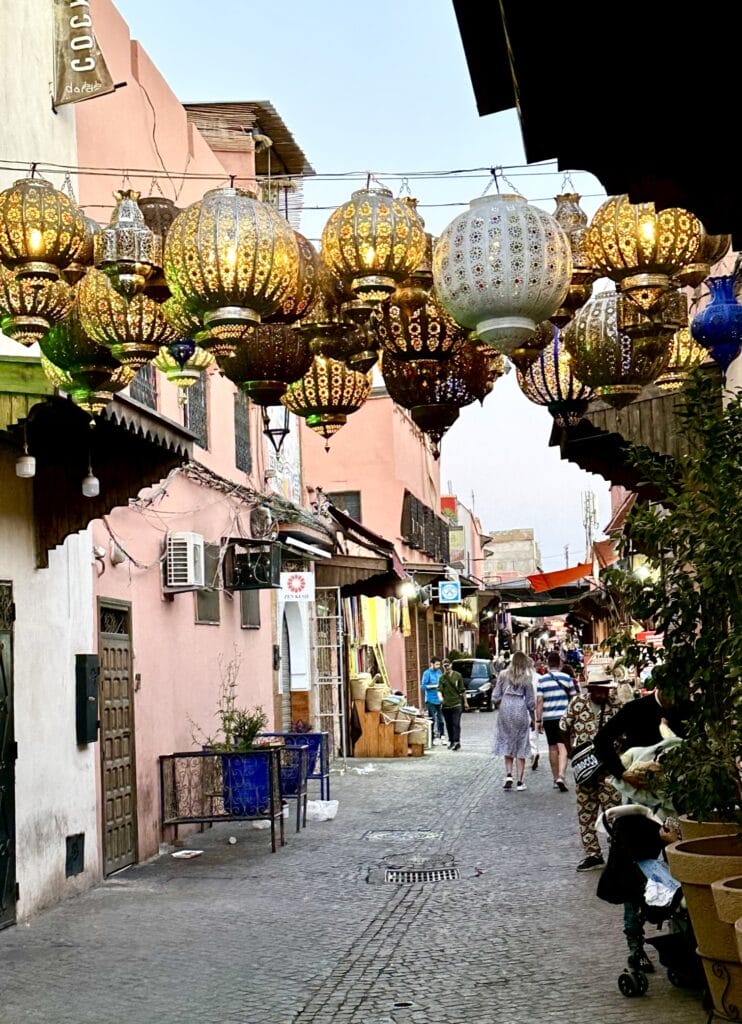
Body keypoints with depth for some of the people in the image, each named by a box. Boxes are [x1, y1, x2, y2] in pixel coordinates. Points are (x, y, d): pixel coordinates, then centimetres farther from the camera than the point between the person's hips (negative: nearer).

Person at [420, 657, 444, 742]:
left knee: (440, 718, 9)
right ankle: (432, 738, 4)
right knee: (432, 719, -2)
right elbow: (423, 686, -11)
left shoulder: (439, 672, 10)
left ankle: (441, 736, 19)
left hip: (439, 699, 6)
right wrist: (435, 686, -16)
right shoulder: (427, 673, -8)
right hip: (431, 700, -6)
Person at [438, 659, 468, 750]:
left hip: (456, 704, -2)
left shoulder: (457, 675, 1)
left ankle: (457, 742, -12)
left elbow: (462, 690, 7)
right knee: (449, 725, 10)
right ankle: (451, 741, 21)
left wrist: (465, 702, 9)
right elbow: (439, 689, -8)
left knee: (456, 724, -10)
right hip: (446, 705, 2)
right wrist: (440, 697, -30)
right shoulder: (442, 677, 3)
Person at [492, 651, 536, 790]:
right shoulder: (526, 678, -4)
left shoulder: (503, 675, 1)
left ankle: (508, 775, -3)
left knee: (507, 744, 13)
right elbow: (530, 701, -1)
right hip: (520, 711, -1)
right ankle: (520, 781, 7)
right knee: (520, 748, 7)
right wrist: (533, 717, 12)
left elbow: (495, 697, 1)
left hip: (505, 711, 1)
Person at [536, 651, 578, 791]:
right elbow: (574, 698, 7)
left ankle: (555, 779, 21)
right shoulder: (566, 678, 0)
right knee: (562, 748, -7)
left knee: (552, 748, 13)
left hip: (548, 718, 1)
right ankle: (560, 776, -25)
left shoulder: (541, 680, -1)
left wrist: (538, 720, 0)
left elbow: (539, 701, -4)